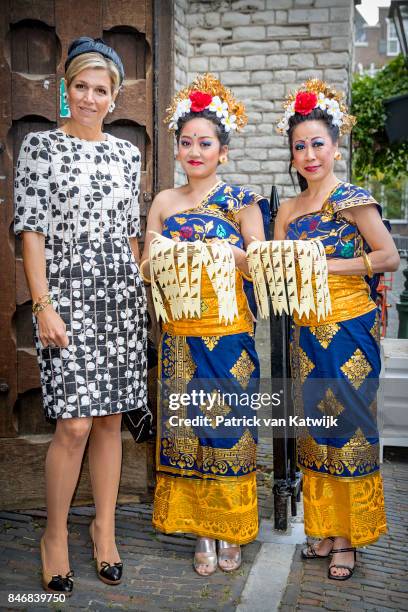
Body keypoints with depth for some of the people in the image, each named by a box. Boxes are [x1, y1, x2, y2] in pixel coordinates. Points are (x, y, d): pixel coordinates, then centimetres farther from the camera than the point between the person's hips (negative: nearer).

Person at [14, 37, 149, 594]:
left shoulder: (126, 153, 13)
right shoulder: (40, 145, 1)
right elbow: (30, 230, -5)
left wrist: (141, 292, 12)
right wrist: (43, 305, -13)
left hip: (122, 295, 4)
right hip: (66, 294, -4)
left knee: (111, 418, 8)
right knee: (75, 422, -8)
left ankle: (105, 527, 25)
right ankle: (55, 534, 14)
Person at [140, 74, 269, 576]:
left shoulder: (241, 201, 2)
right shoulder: (164, 202, 9)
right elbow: (145, 270, 8)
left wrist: (231, 254, -21)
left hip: (229, 332, -2)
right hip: (180, 333, 3)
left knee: (229, 421, 3)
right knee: (185, 423, 5)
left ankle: (231, 531, 20)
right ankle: (201, 531, 20)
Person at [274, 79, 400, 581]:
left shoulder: (351, 198, -5)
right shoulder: (288, 210, 11)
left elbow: (389, 256, -11)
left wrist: (328, 265, -16)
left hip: (349, 330, -5)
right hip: (307, 332, 6)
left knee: (349, 425, 2)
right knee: (315, 427, 11)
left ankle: (348, 537, 16)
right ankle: (324, 529, 25)